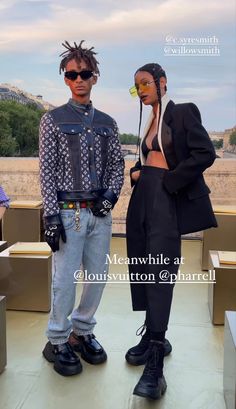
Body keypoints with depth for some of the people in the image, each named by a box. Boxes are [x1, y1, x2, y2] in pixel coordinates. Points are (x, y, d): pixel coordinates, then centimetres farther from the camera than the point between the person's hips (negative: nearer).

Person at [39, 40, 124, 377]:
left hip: (101, 212, 5)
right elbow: (47, 170, -5)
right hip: (69, 212, -4)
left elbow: (117, 164, 15)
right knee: (65, 280, 0)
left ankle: (82, 332, 31)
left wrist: (111, 194, -4)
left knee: (98, 277, 11)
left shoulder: (107, 123, 11)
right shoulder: (53, 119, -1)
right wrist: (51, 215, -11)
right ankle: (57, 342, 20)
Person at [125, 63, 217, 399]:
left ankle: (155, 365, -10)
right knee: (142, 268, 9)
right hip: (143, 197, 8)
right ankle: (153, 337, 25)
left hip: (166, 199, -8)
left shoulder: (183, 112, -3)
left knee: (160, 271, -13)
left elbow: (205, 154, -13)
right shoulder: (151, 120, 20)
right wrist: (136, 171, 9)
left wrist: (169, 182, -14)